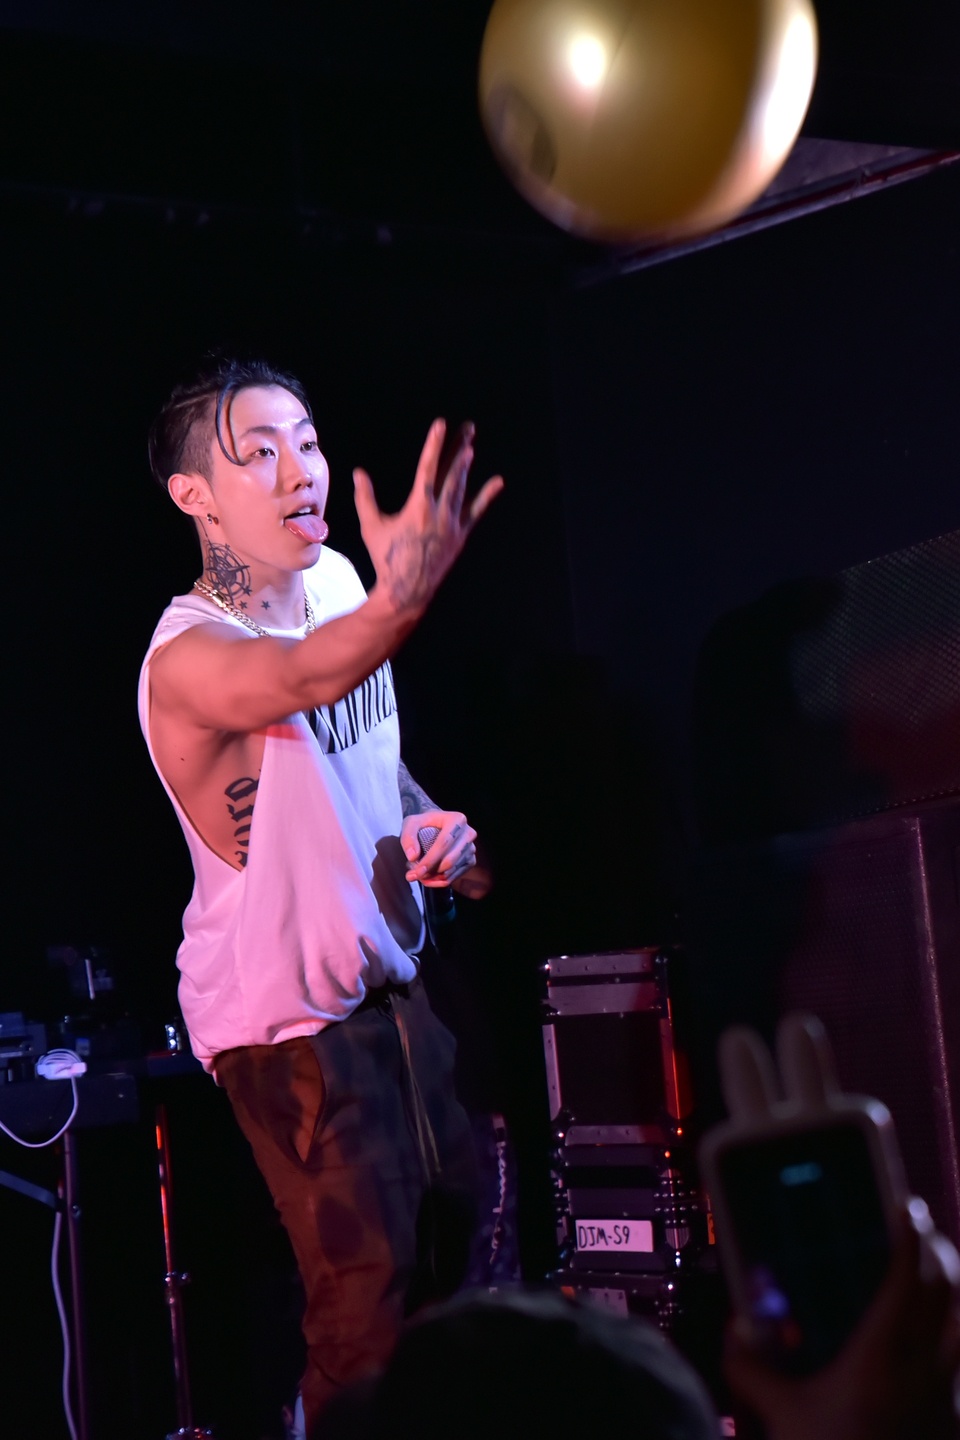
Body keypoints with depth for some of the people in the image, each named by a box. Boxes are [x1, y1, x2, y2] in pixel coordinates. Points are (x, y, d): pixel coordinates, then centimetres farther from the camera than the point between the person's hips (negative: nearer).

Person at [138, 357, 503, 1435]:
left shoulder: (335, 579, 3)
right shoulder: (188, 657, -22)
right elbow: (308, 676, -45)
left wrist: (429, 822, -3)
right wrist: (404, 595, -65)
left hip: (386, 972, 8)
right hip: (282, 1005, -8)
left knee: (452, 1219, 15)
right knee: (369, 1286, -8)